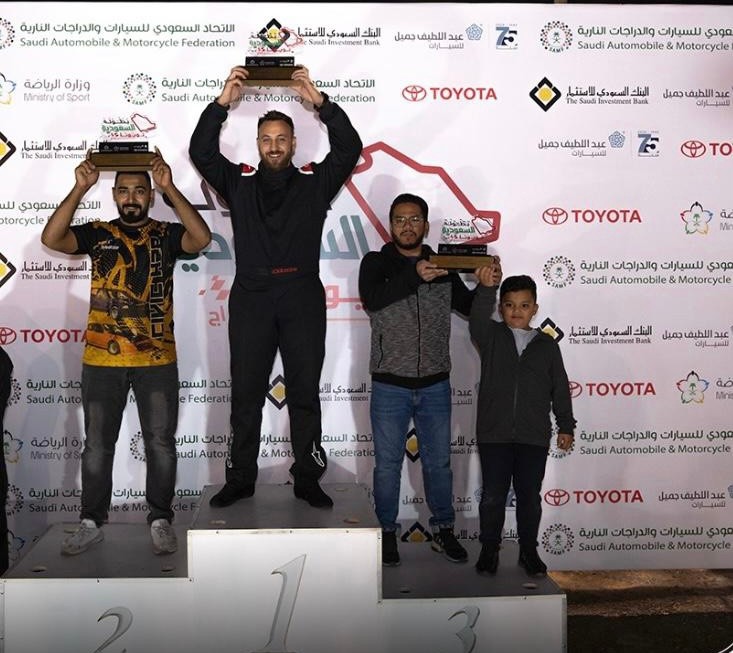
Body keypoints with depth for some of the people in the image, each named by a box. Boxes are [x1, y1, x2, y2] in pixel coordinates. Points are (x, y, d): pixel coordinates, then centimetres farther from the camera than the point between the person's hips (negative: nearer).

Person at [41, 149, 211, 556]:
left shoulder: (165, 234, 5)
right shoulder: (97, 233, 7)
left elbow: (202, 238, -16)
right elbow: (51, 239, -10)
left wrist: (170, 188, -21)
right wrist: (80, 188, -17)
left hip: (157, 358, -1)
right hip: (101, 359, 1)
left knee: (160, 442, 5)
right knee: (97, 444, 8)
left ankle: (160, 520, 16)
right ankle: (91, 522, 19)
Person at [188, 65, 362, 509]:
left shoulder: (315, 183, 10)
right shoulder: (239, 183, 12)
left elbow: (350, 148, -2)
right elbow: (201, 152, 3)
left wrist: (319, 102, -10)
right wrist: (223, 102, -7)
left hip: (302, 298, -1)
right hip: (251, 297, 1)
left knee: (305, 391, 3)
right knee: (246, 393, 4)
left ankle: (307, 479, 11)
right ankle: (240, 479, 13)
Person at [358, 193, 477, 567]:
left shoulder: (443, 267, 5)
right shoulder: (376, 263, -3)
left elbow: (470, 309, 7)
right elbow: (372, 300, -23)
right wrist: (414, 276, -37)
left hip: (435, 385, 2)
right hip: (390, 386, -2)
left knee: (438, 462, 12)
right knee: (388, 464, 8)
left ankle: (443, 531, 26)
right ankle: (387, 535, 22)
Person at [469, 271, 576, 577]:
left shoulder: (547, 345, 6)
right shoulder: (491, 336, 2)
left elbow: (560, 388, 8)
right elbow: (477, 321, -21)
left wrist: (566, 426, 6)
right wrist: (486, 288, -34)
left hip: (534, 437, 1)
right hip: (493, 434, -1)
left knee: (530, 496, 9)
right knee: (492, 496, 6)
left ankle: (528, 551, 25)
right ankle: (489, 549, 21)